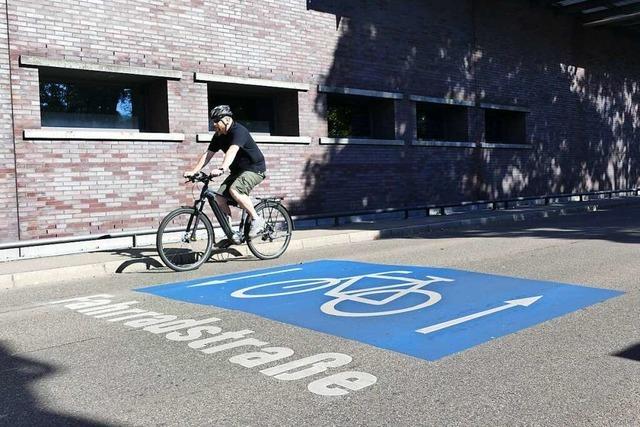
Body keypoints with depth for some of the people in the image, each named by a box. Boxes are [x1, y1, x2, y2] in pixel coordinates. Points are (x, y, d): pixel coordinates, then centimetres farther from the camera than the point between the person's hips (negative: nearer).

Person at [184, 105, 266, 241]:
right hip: (237, 171, 8)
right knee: (219, 198, -7)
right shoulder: (218, 136, 5)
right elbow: (208, 154, 3)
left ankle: (257, 220, -18)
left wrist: (221, 169, -52)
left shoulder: (239, 131, -21)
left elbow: (232, 151, -37)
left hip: (255, 168, -8)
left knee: (235, 190, -33)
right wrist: (193, 171, -9)